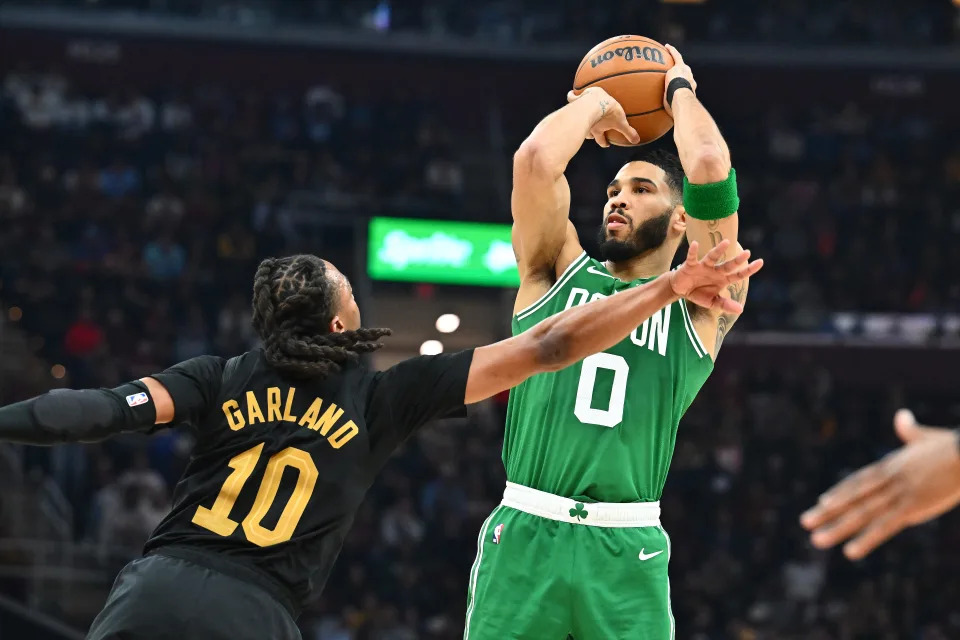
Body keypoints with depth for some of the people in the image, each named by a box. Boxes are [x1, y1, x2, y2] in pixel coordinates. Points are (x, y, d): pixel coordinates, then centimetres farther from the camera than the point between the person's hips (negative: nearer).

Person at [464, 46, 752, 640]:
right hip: (522, 537, 1)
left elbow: (710, 168, -3)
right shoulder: (559, 272, 15)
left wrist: (680, 90, 14)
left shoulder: (700, 305, 10)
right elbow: (536, 159, -1)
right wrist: (595, 102, 15)